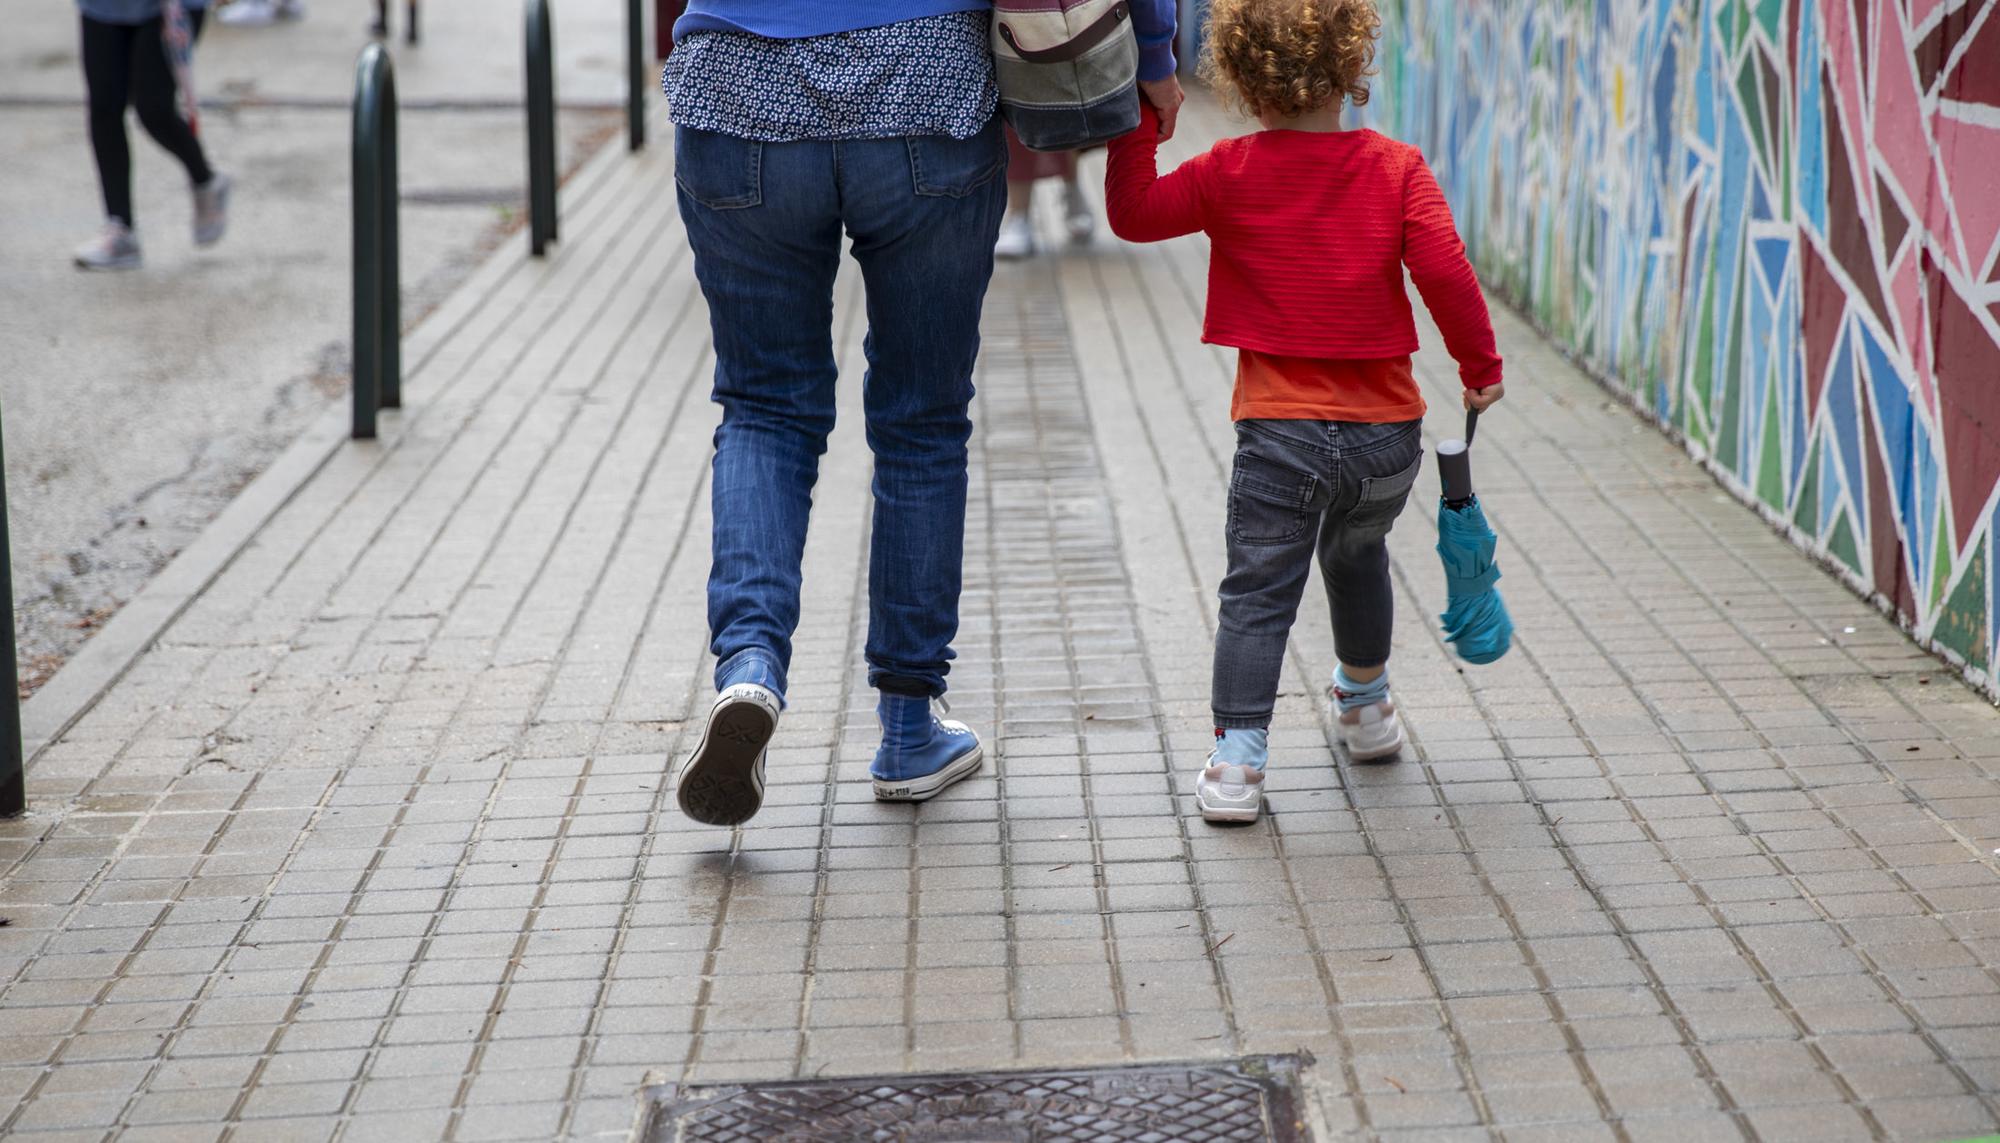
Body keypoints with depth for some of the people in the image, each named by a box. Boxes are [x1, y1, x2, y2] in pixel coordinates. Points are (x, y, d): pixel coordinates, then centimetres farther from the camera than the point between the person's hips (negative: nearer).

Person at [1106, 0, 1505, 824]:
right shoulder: (1397, 169, -2)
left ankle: (1238, 757, -10)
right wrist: (1480, 363, 0)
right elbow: (1444, 271, -11)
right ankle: (1366, 708, 46)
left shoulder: (1231, 174, -5)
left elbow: (1133, 214, 0)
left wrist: (1136, 128, 9)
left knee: (1257, 595, 1)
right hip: (1388, 427, 3)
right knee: (1357, 557, 28)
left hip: (1282, 433, -3)